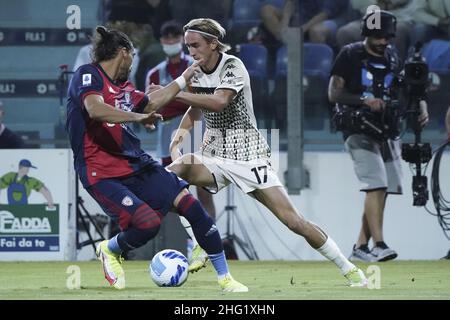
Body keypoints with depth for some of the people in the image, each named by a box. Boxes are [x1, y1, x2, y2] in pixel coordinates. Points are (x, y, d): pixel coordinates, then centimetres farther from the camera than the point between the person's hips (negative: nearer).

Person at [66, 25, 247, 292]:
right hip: (102, 174, -8)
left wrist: (184, 79, 38)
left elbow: (149, 103, 34)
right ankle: (110, 251, 8)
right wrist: (138, 117, -27)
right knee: (149, 222, -26)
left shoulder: (124, 86, 15)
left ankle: (225, 278, 7)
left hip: (137, 164, 8)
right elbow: (95, 109, -29)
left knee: (190, 205, -5)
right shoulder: (88, 75, -10)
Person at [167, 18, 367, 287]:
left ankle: (349, 270, 2)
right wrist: (180, 133, 0)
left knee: (293, 220, -12)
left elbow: (219, 102, -32)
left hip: (248, 157, -5)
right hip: (214, 155, 5)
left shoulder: (232, 66, -14)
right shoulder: (198, 73, 5)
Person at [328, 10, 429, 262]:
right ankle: (379, 245, -24)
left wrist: (422, 108, -8)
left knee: (383, 190, 2)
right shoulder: (350, 55, -2)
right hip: (359, 130, -6)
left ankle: (361, 246, 11)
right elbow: (334, 93, -7)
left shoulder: (393, 57, 13)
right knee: (376, 185, -19)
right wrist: (365, 101, -19)